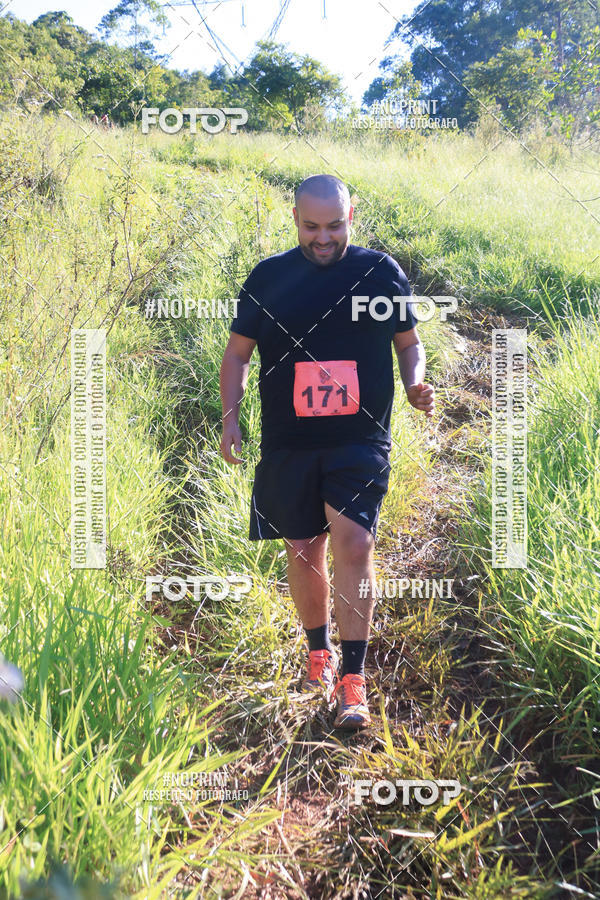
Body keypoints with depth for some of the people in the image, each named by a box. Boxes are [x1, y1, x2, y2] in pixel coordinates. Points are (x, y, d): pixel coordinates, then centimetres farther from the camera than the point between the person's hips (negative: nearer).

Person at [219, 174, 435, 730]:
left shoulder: (381, 271, 3)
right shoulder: (268, 277, 5)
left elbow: (409, 342, 13)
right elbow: (237, 353, 11)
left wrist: (416, 386, -7)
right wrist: (230, 416, -2)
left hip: (360, 440, -2)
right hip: (288, 442, 2)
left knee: (354, 546, -14)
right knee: (303, 548, 10)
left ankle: (353, 681, -7)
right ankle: (319, 653, 33)